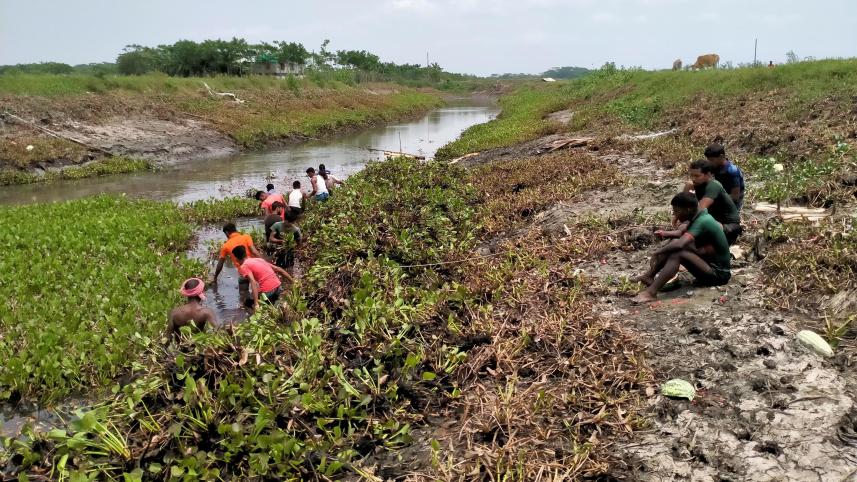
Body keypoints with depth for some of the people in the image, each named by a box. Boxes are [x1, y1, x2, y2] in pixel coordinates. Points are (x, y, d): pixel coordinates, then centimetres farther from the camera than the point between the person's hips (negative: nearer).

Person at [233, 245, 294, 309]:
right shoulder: (259, 259, 21)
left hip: (267, 291, -7)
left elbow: (253, 283, -16)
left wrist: (256, 304, -20)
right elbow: (278, 269, 20)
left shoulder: (243, 267, 0)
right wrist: (294, 282, 22)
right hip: (278, 287, 7)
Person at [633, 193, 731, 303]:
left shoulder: (702, 222, -23)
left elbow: (679, 244, -35)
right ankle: (649, 276, -1)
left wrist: (656, 253, -23)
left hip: (719, 274, -10)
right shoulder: (701, 217, 5)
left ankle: (651, 293, -36)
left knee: (677, 253, -28)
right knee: (674, 243, 3)